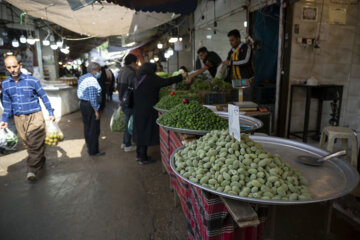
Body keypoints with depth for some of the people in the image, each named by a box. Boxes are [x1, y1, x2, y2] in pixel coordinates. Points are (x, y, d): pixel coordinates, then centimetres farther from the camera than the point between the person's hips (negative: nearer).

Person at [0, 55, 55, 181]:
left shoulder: (32, 80, -7)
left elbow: (44, 97, 0)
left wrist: (51, 113, -3)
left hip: (34, 116, -4)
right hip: (19, 118, 4)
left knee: (35, 144, -11)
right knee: (27, 144, 10)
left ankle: (32, 169, -6)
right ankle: (40, 162, 26)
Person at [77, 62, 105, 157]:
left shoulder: (82, 77, 12)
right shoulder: (92, 80, -20)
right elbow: (92, 98, -23)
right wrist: (96, 111, -19)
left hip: (83, 104, 10)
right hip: (90, 106, -10)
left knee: (87, 127, 20)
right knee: (94, 129, 0)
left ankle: (89, 146, 35)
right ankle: (93, 151, 8)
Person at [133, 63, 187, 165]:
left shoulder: (138, 78, 9)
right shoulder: (150, 78, -14)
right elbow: (166, 82, -15)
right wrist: (181, 76, -8)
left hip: (138, 110, 8)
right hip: (147, 110, -8)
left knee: (140, 130, 17)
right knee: (146, 131, -1)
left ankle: (139, 154, 28)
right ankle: (143, 158, 6)